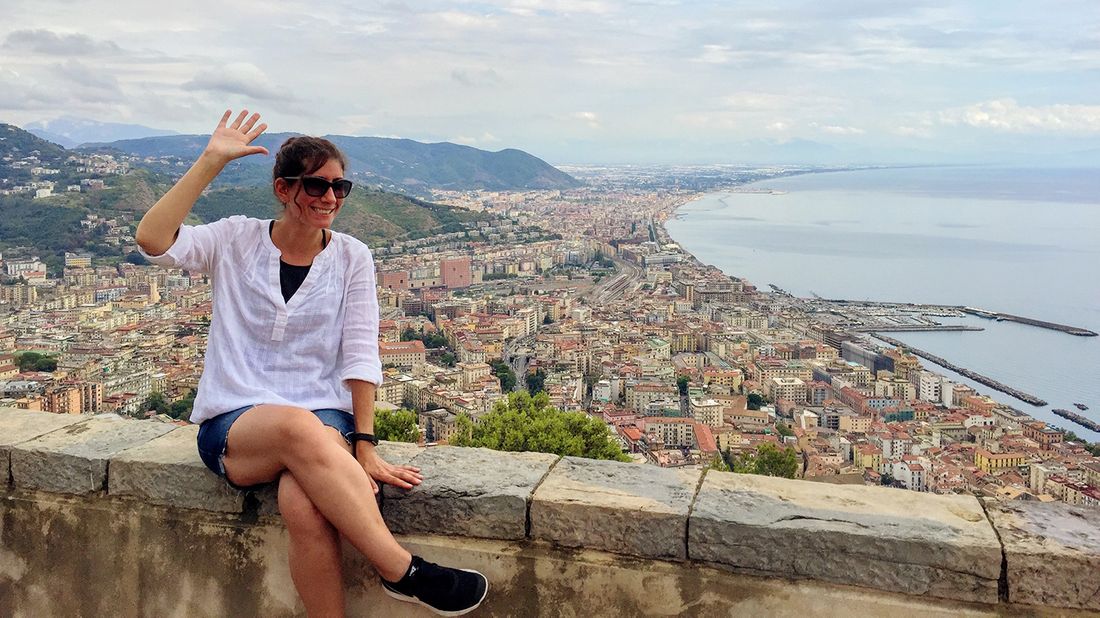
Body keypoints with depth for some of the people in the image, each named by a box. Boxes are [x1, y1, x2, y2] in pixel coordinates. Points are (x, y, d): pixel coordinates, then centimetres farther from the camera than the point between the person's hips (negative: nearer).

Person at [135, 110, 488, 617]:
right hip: (232, 424, 0)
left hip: (323, 417, 0)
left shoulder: (351, 257, 6)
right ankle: (404, 571, -31)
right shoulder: (237, 241, 5)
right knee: (298, 425, -37)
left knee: (305, 508, -35)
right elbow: (153, 239, -12)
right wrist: (211, 161, -11)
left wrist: (364, 446, -9)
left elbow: (359, 354, -1)